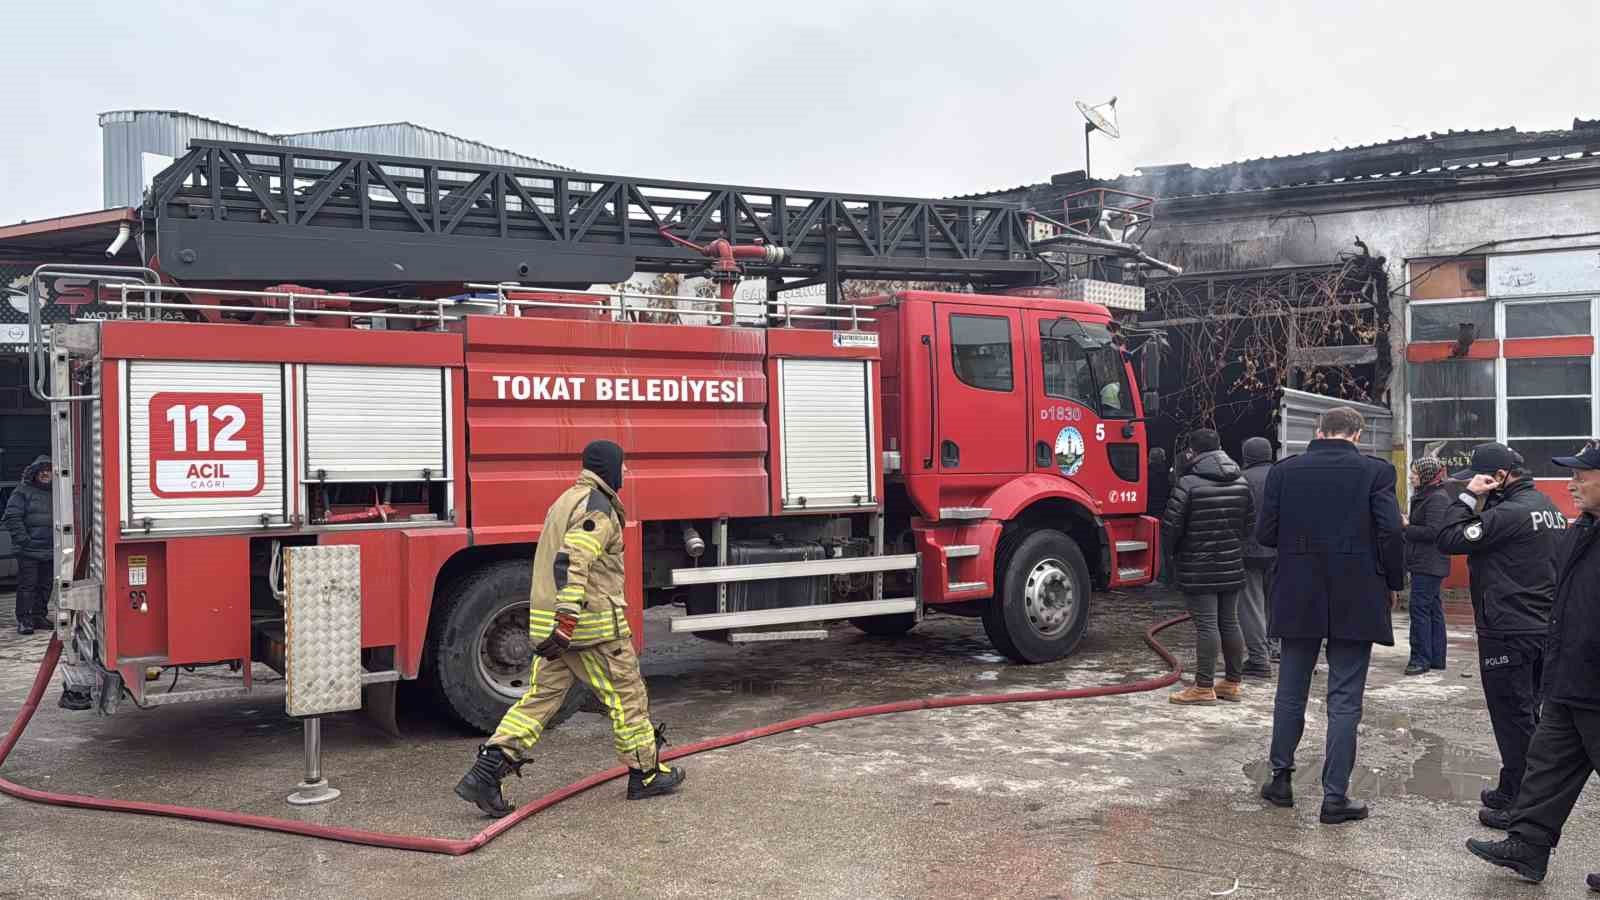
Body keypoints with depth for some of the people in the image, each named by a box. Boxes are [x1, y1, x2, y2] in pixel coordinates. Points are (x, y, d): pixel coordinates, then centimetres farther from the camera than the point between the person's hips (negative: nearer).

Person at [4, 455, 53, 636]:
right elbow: (12, 517, -10)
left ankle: (40, 616, 21)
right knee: (27, 585, -5)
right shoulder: (22, 491, -4)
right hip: (28, 551, -5)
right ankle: (24, 620, -1)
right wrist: (24, 539, -15)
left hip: (50, 551, 6)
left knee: (45, 585, 10)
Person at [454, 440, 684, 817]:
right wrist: (567, 624, -29)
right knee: (627, 696, 6)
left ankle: (485, 773, 0)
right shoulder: (598, 507, -14)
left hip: (548, 620, 9)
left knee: (540, 697, 8)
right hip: (592, 624, -9)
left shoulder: (567, 500, 18)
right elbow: (572, 564, -25)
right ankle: (646, 774, 18)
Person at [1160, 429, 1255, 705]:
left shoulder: (1188, 483, -14)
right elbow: (1250, 523, 12)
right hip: (1232, 566, 6)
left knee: (1206, 624, -4)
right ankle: (1233, 682, 21)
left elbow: (1170, 525, -12)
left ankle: (1204, 687, 0)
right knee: (1230, 622, 13)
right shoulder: (1241, 482, 6)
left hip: (1197, 568, -6)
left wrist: (1174, 551, 7)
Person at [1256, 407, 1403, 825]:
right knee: (1344, 700, 4)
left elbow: (1265, 534, -2)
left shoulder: (1284, 471, -1)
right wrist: (1392, 583, 3)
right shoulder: (1375, 472, -6)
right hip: (1355, 601, -2)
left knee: (1291, 691, 16)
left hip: (1298, 599, 2)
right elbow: (1390, 533, -12)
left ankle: (1281, 779, 24)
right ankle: (1335, 797, 6)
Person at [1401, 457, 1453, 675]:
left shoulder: (1437, 499, -14)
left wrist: (1407, 527, -14)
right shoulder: (1425, 496, 17)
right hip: (1425, 564, 10)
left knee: (1419, 608, -9)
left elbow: (1432, 532, -21)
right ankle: (1436, 658, 18)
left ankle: (1421, 659, -6)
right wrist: (1408, 525, 6)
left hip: (1428, 565, -10)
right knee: (1433, 610, 13)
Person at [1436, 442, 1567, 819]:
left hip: (1508, 633, -9)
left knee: (1512, 719, -2)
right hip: (1544, 628, 9)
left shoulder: (1509, 512, -18)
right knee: (1530, 715, 16)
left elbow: (1447, 540, -20)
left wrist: (1468, 497, -12)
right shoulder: (1550, 508, 11)